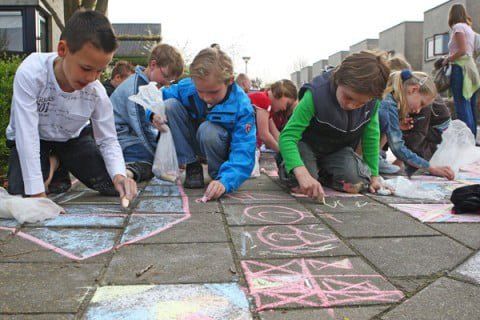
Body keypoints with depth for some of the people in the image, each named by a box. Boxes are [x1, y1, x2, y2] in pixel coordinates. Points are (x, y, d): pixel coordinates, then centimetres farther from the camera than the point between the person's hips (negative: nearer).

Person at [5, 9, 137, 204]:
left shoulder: (97, 93, -25)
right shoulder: (31, 73, -34)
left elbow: (108, 140, -17)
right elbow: (26, 134, -34)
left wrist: (119, 175, -39)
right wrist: (36, 193, -39)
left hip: (72, 138, 3)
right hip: (30, 140, -2)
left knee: (115, 186, -10)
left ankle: (61, 168, 19)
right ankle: (51, 166, 9)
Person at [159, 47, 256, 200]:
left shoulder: (242, 106, -31)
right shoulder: (186, 87, -22)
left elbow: (243, 152, -36)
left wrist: (224, 181, -52)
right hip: (193, 144, 4)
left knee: (208, 129, -38)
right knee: (170, 105, -20)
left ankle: (219, 176, -9)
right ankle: (192, 166, -11)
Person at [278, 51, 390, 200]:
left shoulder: (372, 102, -22)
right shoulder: (316, 95, -36)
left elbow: (371, 137, -4)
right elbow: (287, 136, -39)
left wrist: (373, 175, -2)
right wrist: (302, 173, -55)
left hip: (339, 149, 4)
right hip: (307, 144, -3)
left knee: (357, 183, -22)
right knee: (300, 183, -30)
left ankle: (323, 173, 12)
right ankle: (285, 165, 9)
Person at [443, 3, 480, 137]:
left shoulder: (458, 27, -4)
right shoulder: (469, 28, 21)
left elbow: (462, 50, -15)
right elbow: (468, 50, 15)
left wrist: (447, 59, -2)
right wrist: (451, 57, 14)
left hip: (461, 68, -9)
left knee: (462, 107, -10)